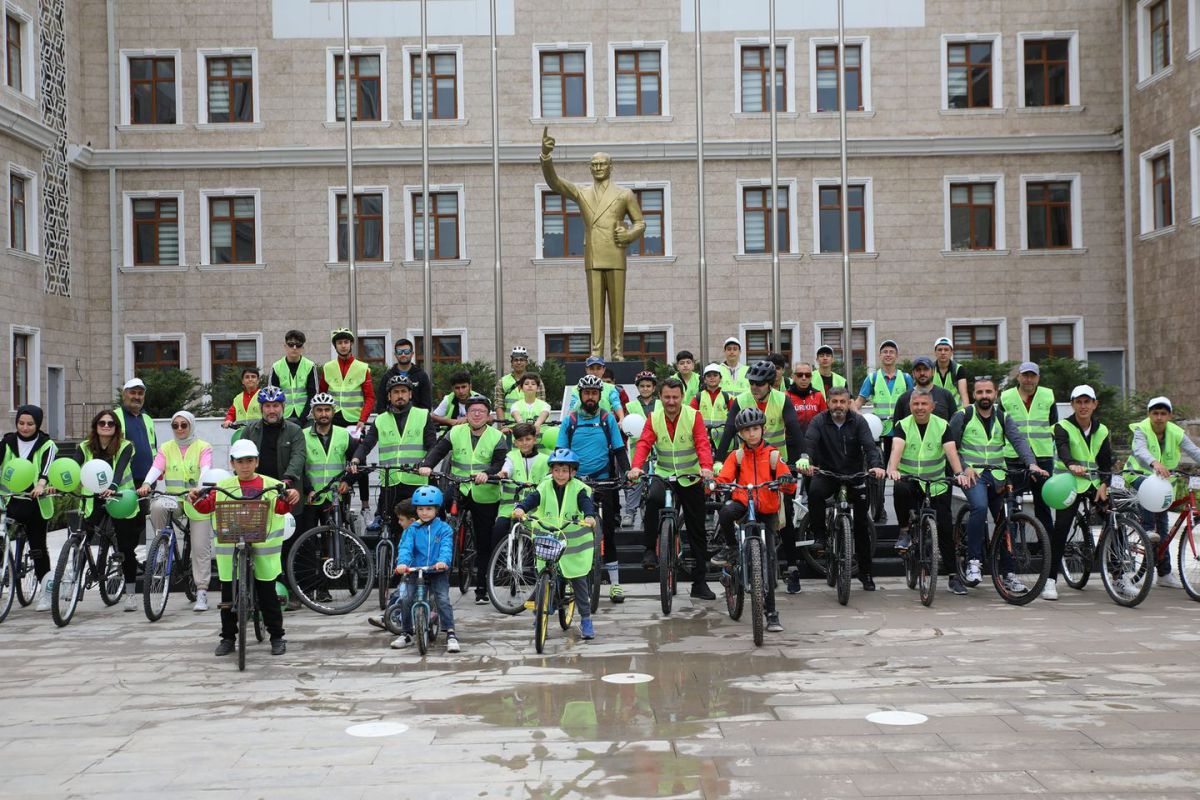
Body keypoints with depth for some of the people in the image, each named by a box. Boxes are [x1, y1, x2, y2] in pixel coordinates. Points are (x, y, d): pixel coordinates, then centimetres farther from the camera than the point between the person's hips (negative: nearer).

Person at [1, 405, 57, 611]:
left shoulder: (46, 445, 0)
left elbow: (47, 466, -18)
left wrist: (40, 485, -38)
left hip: (36, 502, -2)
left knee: (38, 546, 1)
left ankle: (47, 591, 11)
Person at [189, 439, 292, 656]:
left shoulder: (270, 485, 4)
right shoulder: (223, 486, 9)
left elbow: (281, 508, -8)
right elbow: (207, 505, 0)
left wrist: (290, 498, -29)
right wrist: (197, 498, -21)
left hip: (262, 547, -1)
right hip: (230, 547, 2)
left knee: (268, 595, 4)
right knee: (228, 595, 6)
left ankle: (277, 636, 15)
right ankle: (228, 637, 19)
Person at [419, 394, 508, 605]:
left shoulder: (496, 437, 0)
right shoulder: (456, 433, 5)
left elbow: (501, 463, -10)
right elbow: (438, 450, -3)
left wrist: (487, 473, -30)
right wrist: (426, 465, -23)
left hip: (485, 496, -1)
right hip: (458, 491, 1)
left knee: (484, 544, 6)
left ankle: (481, 589, 14)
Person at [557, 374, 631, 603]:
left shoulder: (608, 419, 4)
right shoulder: (569, 421, 5)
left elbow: (619, 450, 3)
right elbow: (560, 452, 4)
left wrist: (627, 473, -11)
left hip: (603, 483, -1)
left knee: (608, 533, 0)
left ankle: (615, 583, 5)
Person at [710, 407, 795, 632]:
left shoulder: (773, 456, 1)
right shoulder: (737, 456, 5)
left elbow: (789, 487, -4)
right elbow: (723, 478, -6)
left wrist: (786, 482, -27)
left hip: (767, 512, 0)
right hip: (743, 505, 0)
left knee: (768, 559, -5)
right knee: (726, 513, -36)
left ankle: (771, 613, 3)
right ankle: (731, 548, -6)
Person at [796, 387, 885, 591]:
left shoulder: (858, 422, -4)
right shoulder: (819, 421, -6)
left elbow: (869, 445, -16)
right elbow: (809, 441, -22)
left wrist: (876, 465, -37)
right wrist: (805, 459, -45)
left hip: (854, 475, 1)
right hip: (826, 473, -1)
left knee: (862, 524, 2)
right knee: (815, 491, -35)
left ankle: (866, 572, 15)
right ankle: (819, 535, -14)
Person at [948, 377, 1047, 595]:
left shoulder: (1003, 418, 7)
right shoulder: (962, 417, -1)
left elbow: (1019, 440, -7)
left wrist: (1032, 463, -24)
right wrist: (964, 468, -15)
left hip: (997, 475, 4)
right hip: (972, 474, -4)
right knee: (980, 507, -31)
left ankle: (1008, 572, 17)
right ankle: (974, 561, -21)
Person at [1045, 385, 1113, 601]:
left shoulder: (1102, 430, 12)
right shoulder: (1063, 427, -4)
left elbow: (1106, 461, 9)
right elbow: (1062, 448, -25)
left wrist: (1104, 484, -9)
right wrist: (1072, 465, -46)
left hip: (1095, 483, 5)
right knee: (1061, 526, -18)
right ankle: (1051, 579, -12)